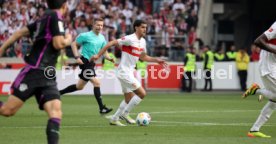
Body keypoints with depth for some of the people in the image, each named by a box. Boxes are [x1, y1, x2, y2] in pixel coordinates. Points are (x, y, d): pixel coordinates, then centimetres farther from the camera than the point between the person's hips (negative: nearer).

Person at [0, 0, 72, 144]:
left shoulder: (46, 18, 18)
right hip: (34, 71, -8)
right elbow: (58, 44, -16)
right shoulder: (55, 16, -7)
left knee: (56, 111, -12)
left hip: (47, 76, 8)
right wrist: (68, 40, 6)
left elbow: (20, 32, 21)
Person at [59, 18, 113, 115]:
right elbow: (74, 44, -5)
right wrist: (77, 57, -17)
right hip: (85, 62, -9)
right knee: (96, 83, -18)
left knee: (79, 87, 16)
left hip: (91, 63, 9)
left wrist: (109, 58, -2)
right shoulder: (86, 36, -10)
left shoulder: (102, 38, 10)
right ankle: (102, 108, -17)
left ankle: (58, 93, 30)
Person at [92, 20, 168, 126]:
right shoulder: (130, 39, -18)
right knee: (142, 94, -10)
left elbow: (143, 57, 23)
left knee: (129, 99, 16)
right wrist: (98, 55, -19)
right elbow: (111, 43, -17)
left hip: (129, 72, 9)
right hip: (124, 72, -9)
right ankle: (125, 113, 0)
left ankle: (114, 119, 23)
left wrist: (157, 60, 12)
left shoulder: (142, 41, 9)